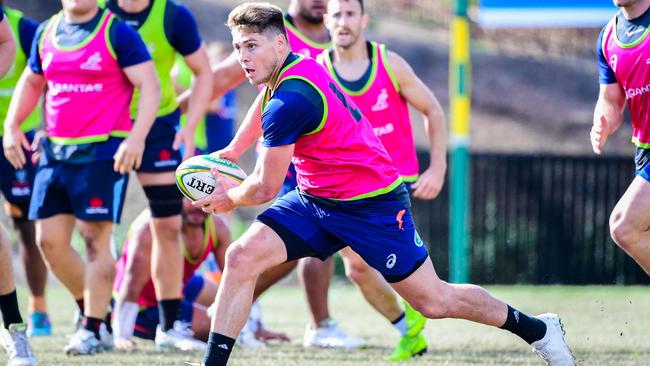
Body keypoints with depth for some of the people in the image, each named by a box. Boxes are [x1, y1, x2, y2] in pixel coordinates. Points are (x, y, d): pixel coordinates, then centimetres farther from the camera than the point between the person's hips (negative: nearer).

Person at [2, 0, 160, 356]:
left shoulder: (117, 32, -7)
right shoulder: (46, 33, 12)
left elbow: (150, 86, -10)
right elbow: (31, 81, 26)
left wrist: (136, 137, -21)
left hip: (104, 153, -6)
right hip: (55, 150, 6)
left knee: (95, 239, -6)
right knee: (49, 240, 3)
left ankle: (93, 330, 2)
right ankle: (91, 310, 21)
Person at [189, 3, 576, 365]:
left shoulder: (288, 103, -27)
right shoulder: (293, 62, 0)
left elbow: (265, 188, -18)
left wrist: (230, 198, 3)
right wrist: (230, 153, 25)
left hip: (371, 204, -9)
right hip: (315, 198, 9)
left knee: (433, 301, 0)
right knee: (241, 256, -10)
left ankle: (538, 329, 20)